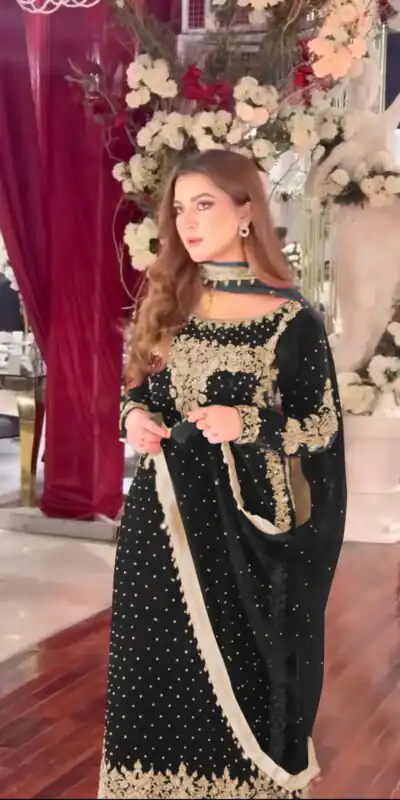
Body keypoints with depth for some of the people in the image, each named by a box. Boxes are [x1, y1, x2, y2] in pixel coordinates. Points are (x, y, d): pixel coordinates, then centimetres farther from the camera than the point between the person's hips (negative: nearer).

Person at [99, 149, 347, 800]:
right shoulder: (166, 302, 7)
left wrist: (248, 425, -20)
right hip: (162, 512, 4)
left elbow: (323, 427, -4)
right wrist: (134, 416, -6)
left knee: (239, 671, 4)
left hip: (239, 520, -4)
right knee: (161, 670, 10)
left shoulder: (290, 320, -8)